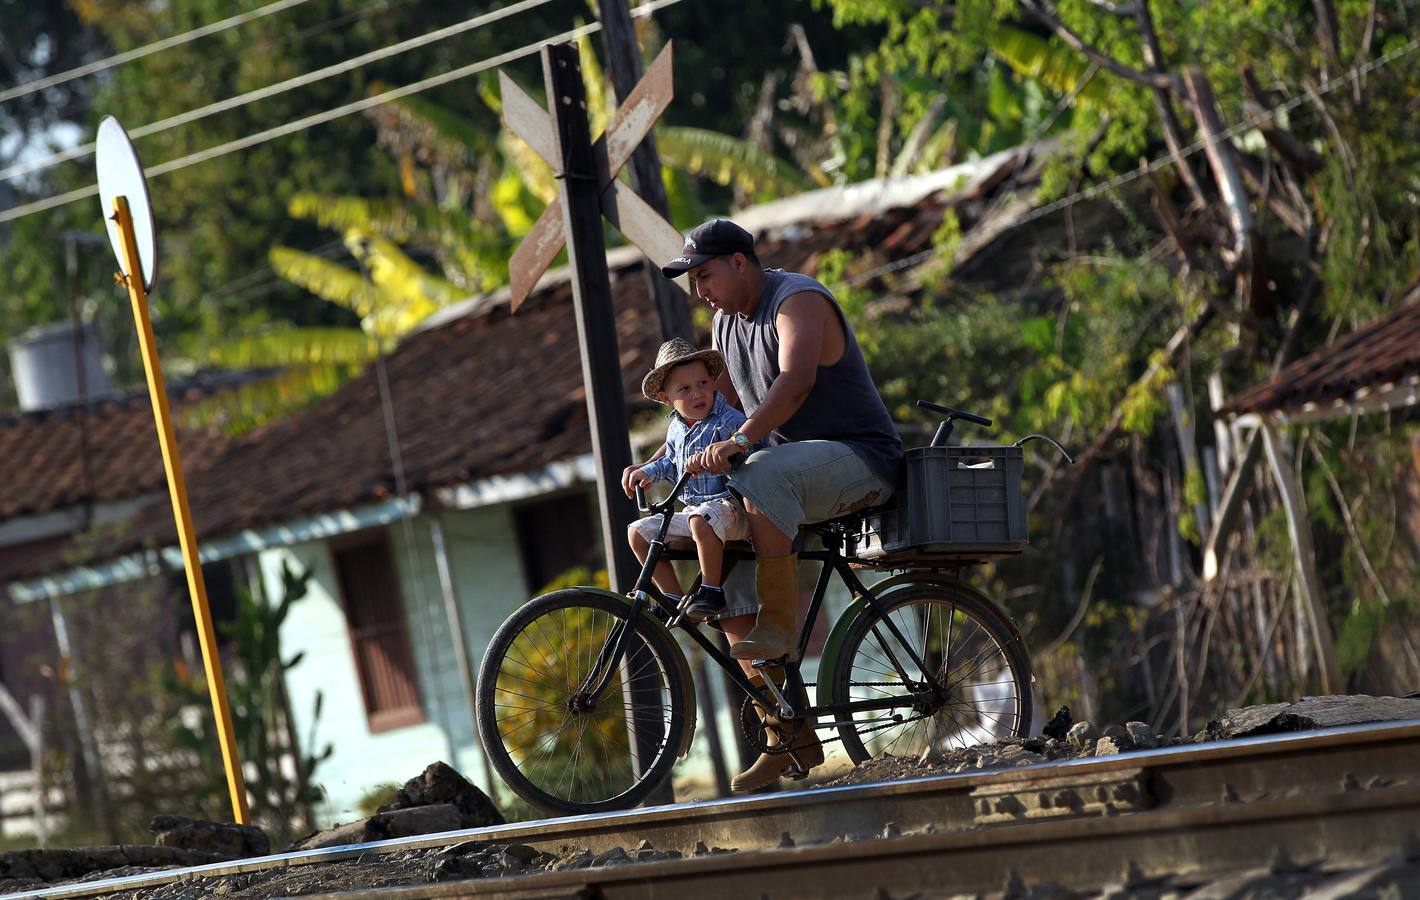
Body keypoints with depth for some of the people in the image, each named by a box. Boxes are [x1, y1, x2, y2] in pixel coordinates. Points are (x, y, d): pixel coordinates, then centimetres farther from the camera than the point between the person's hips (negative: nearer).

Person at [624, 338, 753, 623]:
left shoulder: (730, 421, -12)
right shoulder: (677, 428, 12)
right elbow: (670, 463, 28)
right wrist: (647, 471, 10)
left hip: (730, 506, -8)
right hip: (692, 510, 8)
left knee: (701, 521, -40)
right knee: (639, 532, 2)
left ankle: (711, 591, -27)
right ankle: (673, 597, 5)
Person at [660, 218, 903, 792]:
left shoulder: (798, 300, -16)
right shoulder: (728, 324, 13)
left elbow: (797, 380, -33)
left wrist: (740, 441, -45)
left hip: (859, 458, -9)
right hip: (795, 466, 9)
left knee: (759, 481, -37)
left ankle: (781, 628, -28)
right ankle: (789, 741, -3)